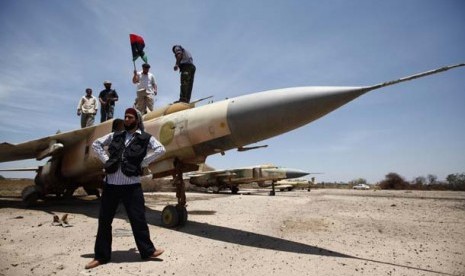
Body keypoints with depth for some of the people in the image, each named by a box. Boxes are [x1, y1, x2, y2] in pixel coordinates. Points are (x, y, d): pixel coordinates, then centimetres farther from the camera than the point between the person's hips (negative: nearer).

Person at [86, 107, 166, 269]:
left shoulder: (145, 138, 1)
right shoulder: (116, 135, 13)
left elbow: (160, 149, -12)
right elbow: (96, 144, 21)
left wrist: (142, 163, -12)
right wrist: (105, 160, 7)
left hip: (131, 184, -4)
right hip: (111, 183, 4)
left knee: (138, 218, 2)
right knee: (104, 220, 11)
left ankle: (147, 251, 19)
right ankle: (102, 255, 26)